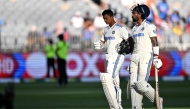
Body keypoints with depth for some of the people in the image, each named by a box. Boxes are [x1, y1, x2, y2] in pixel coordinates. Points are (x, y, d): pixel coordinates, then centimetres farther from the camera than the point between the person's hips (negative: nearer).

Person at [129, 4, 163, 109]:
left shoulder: (149, 26, -7)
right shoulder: (134, 29, 17)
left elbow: (155, 43, -12)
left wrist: (156, 59, -19)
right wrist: (131, 62, 18)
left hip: (146, 57, -8)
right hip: (135, 57, 8)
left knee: (141, 84, -15)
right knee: (133, 83, -1)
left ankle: (157, 100, 4)